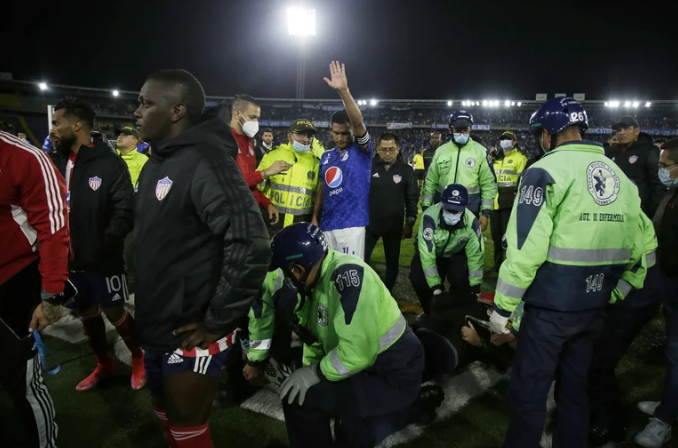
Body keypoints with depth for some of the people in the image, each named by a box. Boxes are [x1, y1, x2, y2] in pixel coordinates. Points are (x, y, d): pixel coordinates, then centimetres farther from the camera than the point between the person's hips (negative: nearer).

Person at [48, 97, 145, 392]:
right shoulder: (54, 162, 4)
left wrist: (103, 247, -21)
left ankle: (138, 358, 31)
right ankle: (104, 364, 40)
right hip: (68, 259, 6)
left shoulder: (109, 163, -14)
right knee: (87, 314, 19)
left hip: (102, 261, -6)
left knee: (115, 313, 7)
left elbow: (125, 212, -17)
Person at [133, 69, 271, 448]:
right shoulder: (157, 164, 9)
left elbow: (252, 248, -30)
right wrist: (143, 309, 14)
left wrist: (218, 321, -21)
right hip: (157, 328, 9)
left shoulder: (206, 163, -22)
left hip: (190, 333, -9)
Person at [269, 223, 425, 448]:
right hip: (370, 369, 9)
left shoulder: (347, 273, -26)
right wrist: (308, 370, 1)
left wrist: (315, 373, -17)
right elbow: (316, 336, 11)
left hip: (394, 377, -9)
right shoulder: (320, 276, 3)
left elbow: (357, 351, -30)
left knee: (300, 398, -15)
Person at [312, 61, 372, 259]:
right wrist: (315, 217, 10)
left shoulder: (361, 150, -3)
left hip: (352, 224, -5)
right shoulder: (326, 156, 13)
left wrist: (344, 90, -31)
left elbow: (358, 122, -20)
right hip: (327, 224, 6)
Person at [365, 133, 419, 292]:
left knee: (392, 263, 13)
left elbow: (412, 199, 1)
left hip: (394, 226, 1)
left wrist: (409, 224, 0)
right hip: (369, 224, -1)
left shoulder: (406, 170, -3)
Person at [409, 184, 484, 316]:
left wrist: (475, 285, -18)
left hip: (456, 254, 1)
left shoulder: (471, 221, -26)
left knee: (460, 281, -23)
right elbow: (427, 253, -36)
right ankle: (431, 312, 5)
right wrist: (435, 286, -35)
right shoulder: (430, 217, -37)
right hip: (429, 251, -1)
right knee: (418, 279, -22)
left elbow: (475, 253, -17)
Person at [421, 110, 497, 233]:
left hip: (470, 211, -2)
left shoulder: (480, 151, -1)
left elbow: (488, 184, -2)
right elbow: (431, 182, 10)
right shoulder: (440, 151, 7)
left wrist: (485, 212, -8)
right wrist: (426, 207, 6)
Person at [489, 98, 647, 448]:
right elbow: (634, 250, 8)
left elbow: (525, 248, -19)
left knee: (528, 393, 7)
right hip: (594, 307, 7)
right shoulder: (622, 177, 8)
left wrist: (502, 305, -12)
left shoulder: (547, 171, -13)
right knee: (575, 389, 21)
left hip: (550, 306, -7)